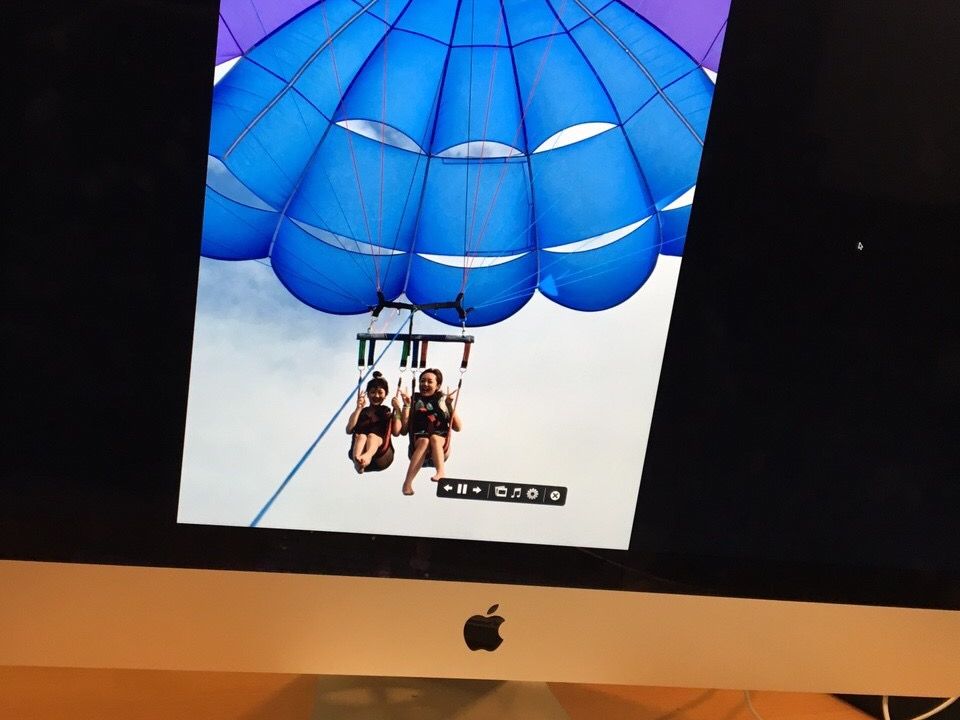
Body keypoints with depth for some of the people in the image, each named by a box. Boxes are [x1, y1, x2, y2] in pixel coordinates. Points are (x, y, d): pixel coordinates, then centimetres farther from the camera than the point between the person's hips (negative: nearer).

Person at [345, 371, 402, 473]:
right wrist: (358, 408, -1)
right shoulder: (360, 412, 21)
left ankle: (367, 456, -67)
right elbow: (349, 430, 2)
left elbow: (396, 432, 2)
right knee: (361, 436, -29)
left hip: (381, 457, -1)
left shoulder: (387, 413, 20)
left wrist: (397, 410, 1)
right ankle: (357, 461, -63)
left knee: (372, 436, -30)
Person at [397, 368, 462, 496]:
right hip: (417, 444, 0)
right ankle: (408, 482, -46)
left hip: (441, 445, 1)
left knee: (434, 438, -33)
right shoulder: (414, 400, 10)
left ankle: (441, 471, -53)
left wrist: (450, 406, -5)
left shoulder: (443, 401, 12)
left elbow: (457, 428, 6)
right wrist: (406, 406, -6)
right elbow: (403, 430, 3)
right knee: (424, 441, -35)